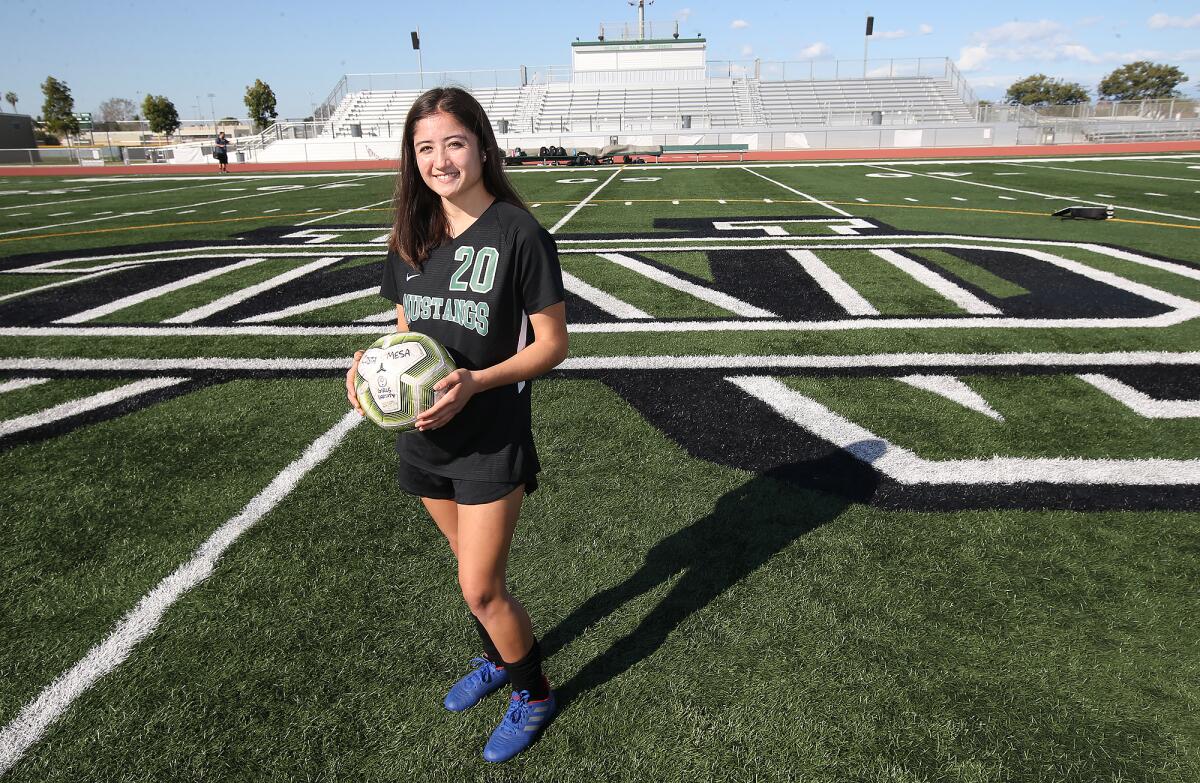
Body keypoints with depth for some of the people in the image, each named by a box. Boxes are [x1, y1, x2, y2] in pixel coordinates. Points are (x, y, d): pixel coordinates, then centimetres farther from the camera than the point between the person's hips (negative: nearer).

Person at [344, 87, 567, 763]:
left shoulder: (519, 233, -14)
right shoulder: (413, 239, 4)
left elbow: (552, 343, -12)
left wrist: (476, 382, -24)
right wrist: (371, 360, -7)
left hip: (492, 438, -5)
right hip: (426, 436, 6)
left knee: (481, 589, 1)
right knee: (473, 567, 22)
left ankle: (534, 694, 29)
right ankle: (498, 660, 49)